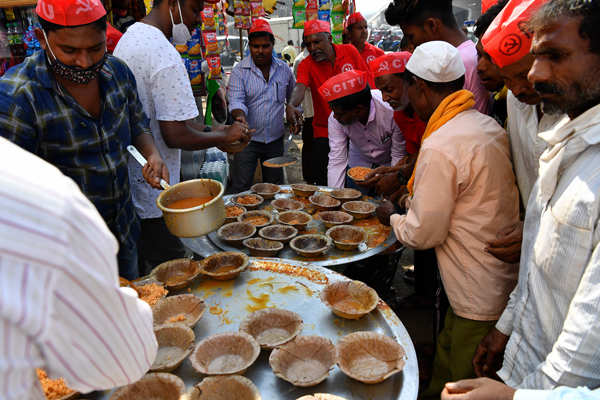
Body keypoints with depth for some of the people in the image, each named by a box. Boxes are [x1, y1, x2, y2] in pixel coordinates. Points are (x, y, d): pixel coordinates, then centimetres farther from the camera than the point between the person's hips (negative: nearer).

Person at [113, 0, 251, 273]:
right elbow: (175, 136, -25)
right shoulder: (165, 56, -22)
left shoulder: (129, 37, 11)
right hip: (154, 197, -10)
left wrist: (212, 133, 13)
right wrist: (225, 136, -10)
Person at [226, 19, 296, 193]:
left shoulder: (284, 69, 6)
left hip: (275, 139, 4)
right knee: (240, 188, -4)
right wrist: (240, 116, -36)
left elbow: (293, 98, 19)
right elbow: (236, 100, -16)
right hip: (248, 139, -3)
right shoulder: (240, 71, -5)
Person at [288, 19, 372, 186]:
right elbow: (300, 86, -24)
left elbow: (368, 83, 4)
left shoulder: (350, 51, -1)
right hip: (324, 134, -1)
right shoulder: (306, 64, -4)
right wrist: (291, 105, -47)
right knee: (325, 185, 0)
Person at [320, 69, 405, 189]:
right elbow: (337, 160, -22)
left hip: (388, 167, -2)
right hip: (357, 166, 2)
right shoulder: (335, 119, -24)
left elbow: (399, 156, -22)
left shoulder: (392, 112, -33)